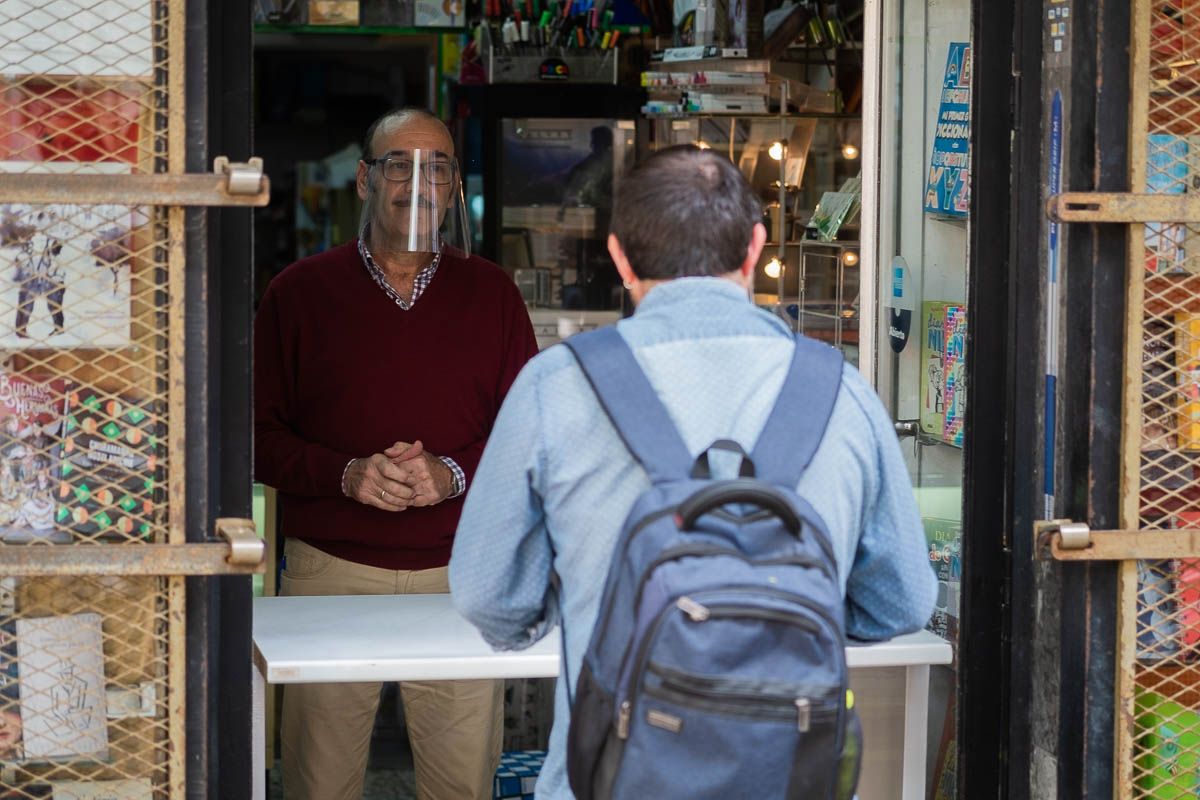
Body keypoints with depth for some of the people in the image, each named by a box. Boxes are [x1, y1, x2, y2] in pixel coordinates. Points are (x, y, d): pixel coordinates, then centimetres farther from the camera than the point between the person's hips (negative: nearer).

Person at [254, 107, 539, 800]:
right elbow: (260, 433, 1)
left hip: (460, 576, 1)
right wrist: (347, 474, -15)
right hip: (329, 573, -1)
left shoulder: (491, 293, 10)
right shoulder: (301, 292, 5)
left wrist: (453, 473, -10)